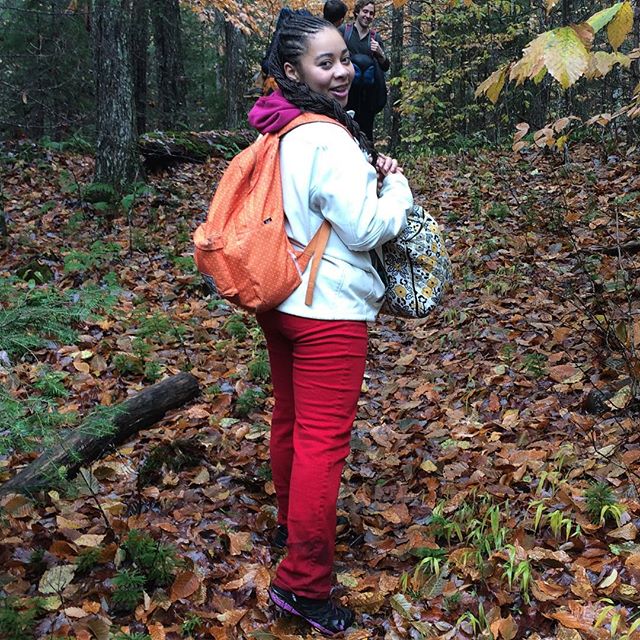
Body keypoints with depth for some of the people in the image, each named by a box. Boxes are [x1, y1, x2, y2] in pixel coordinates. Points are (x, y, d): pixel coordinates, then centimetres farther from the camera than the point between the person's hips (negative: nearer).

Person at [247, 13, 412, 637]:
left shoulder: (275, 133, 7)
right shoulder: (330, 140, -20)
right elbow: (366, 230, -17)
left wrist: (369, 175, 9)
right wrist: (396, 183, -1)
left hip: (276, 300, 9)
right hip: (327, 309, -9)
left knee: (289, 418, 23)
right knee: (324, 441, -2)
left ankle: (291, 519, 44)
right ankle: (303, 582, 6)